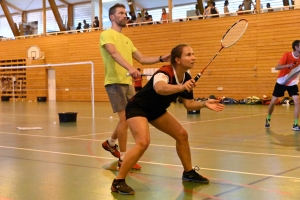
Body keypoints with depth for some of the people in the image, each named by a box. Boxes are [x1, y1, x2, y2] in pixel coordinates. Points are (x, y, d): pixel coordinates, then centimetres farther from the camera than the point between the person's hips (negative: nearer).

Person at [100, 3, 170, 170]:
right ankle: (123, 159, -3)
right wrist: (130, 68, -40)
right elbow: (114, 53, -23)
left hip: (128, 82, 8)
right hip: (115, 82, -8)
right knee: (124, 118, -12)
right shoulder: (107, 34, -4)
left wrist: (161, 59, 1)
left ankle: (111, 143, 34)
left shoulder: (127, 40, 20)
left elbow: (142, 59, 17)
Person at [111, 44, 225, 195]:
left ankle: (189, 173, 27)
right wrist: (181, 87, -73)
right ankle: (118, 182, -18)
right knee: (143, 142, -28)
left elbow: (188, 104, 3)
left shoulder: (187, 78, -6)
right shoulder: (164, 73, -32)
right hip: (137, 108, -9)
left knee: (182, 134, 8)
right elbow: (160, 88, -56)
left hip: (157, 110, 9)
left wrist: (205, 104, -15)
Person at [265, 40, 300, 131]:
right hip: (281, 82, -2)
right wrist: (287, 65, -40)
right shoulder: (287, 55, -19)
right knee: (273, 102, 5)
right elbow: (277, 67, -23)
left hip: (292, 84, 2)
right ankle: (268, 119, 30)